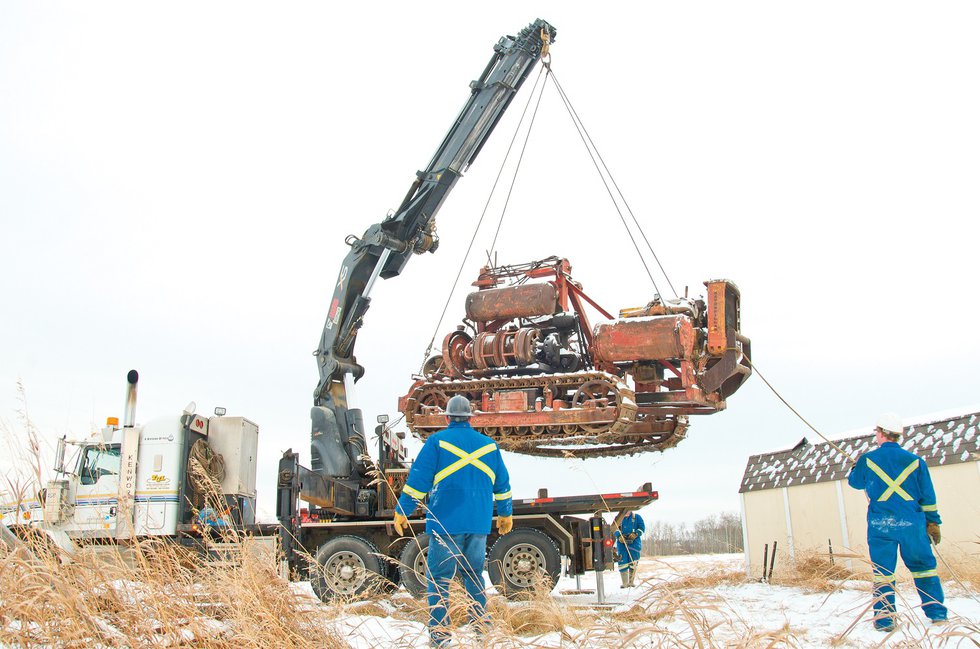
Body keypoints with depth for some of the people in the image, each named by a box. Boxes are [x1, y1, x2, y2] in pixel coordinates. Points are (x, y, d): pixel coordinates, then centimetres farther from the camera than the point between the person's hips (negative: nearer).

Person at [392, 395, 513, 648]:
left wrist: (401, 512, 0)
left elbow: (418, 478, -6)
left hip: (445, 522, -4)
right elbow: (502, 484, 16)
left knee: (439, 577, 2)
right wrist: (506, 513, 28)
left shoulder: (437, 441, -3)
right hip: (478, 523, 4)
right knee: (474, 574, 17)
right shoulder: (489, 444, 9)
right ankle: (482, 624, 17)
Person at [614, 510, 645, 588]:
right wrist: (619, 536, -15)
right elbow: (615, 529, 5)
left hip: (634, 542, -1)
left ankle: (632, 581, 12)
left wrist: (635, 534, -15)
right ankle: (625, 583, 0)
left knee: (633, 563, -1)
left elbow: (642, 527, 3)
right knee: (622, 562, -6)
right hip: (622, 543, 1)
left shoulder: (636, 517, 8)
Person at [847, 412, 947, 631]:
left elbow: (854, 482, 17)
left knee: (882, 570, 3)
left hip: (880, 524, -1)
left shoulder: (867, 459, -2)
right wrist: (933, 523, 12)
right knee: (923, 566, 14)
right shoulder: (915, 460, 1)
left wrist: (857, 465, 36)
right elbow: (928, 497, 4)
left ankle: (884, 618, 3)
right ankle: (937, 613, 18)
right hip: (912, 523, 1)